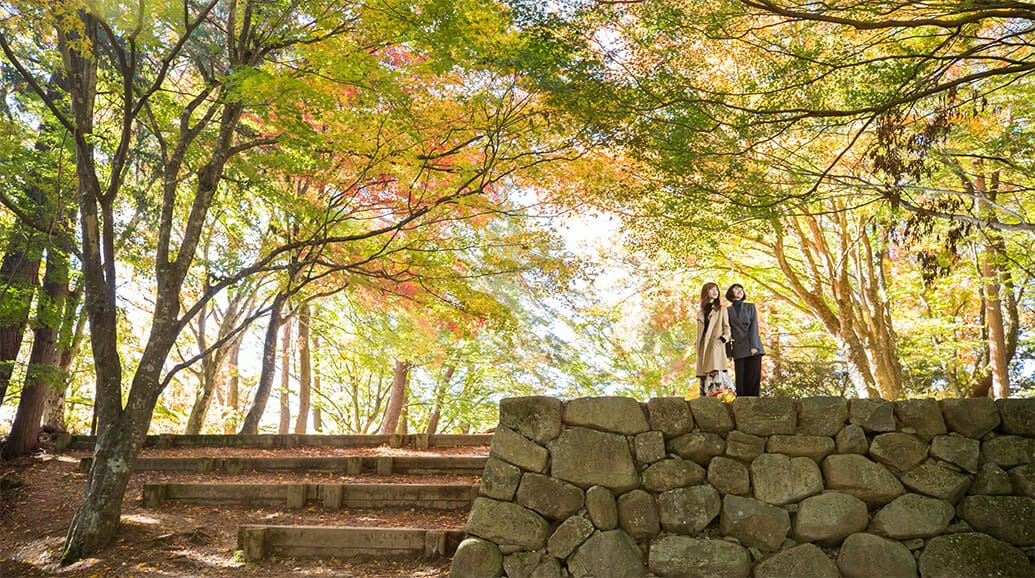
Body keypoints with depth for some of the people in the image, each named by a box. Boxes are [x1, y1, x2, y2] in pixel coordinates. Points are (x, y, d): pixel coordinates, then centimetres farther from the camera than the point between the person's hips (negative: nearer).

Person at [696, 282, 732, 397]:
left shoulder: (721, 310, 13)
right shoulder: (700, 312, 20)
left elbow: (726, 327, 8)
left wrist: (724, 337, -10)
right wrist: (696, 342, 8)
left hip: (716, 345, -3)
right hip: (703, 346, 4)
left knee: (715, 372, -22)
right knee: (703, 374, -1)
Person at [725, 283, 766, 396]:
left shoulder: (750, 306, 12)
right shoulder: (728, 311, 12)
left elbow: (754, 326, 2)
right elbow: (728, 332, 9)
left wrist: (754, 346, -10)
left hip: (753, 347, 0)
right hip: (739, 350, 0)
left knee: (754, 377, -6)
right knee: (741, 379, -3)